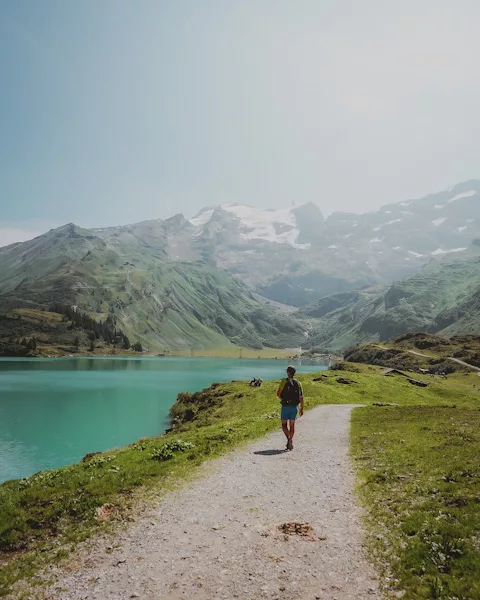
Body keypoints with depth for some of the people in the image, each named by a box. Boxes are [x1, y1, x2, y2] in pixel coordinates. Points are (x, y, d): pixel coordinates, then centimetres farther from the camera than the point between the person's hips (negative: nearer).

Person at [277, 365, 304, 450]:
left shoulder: (284, 381, -9)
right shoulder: (298, 383, 3)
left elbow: (278, 394, -12)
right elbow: (301, 397, 0)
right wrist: (302, 409, 6)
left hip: (285, 406, -4)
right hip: (294, 407, 4)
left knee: (284, 425, 8)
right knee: (292, 425, 13)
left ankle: (289, 438, -15)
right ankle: (290, 443, 14)